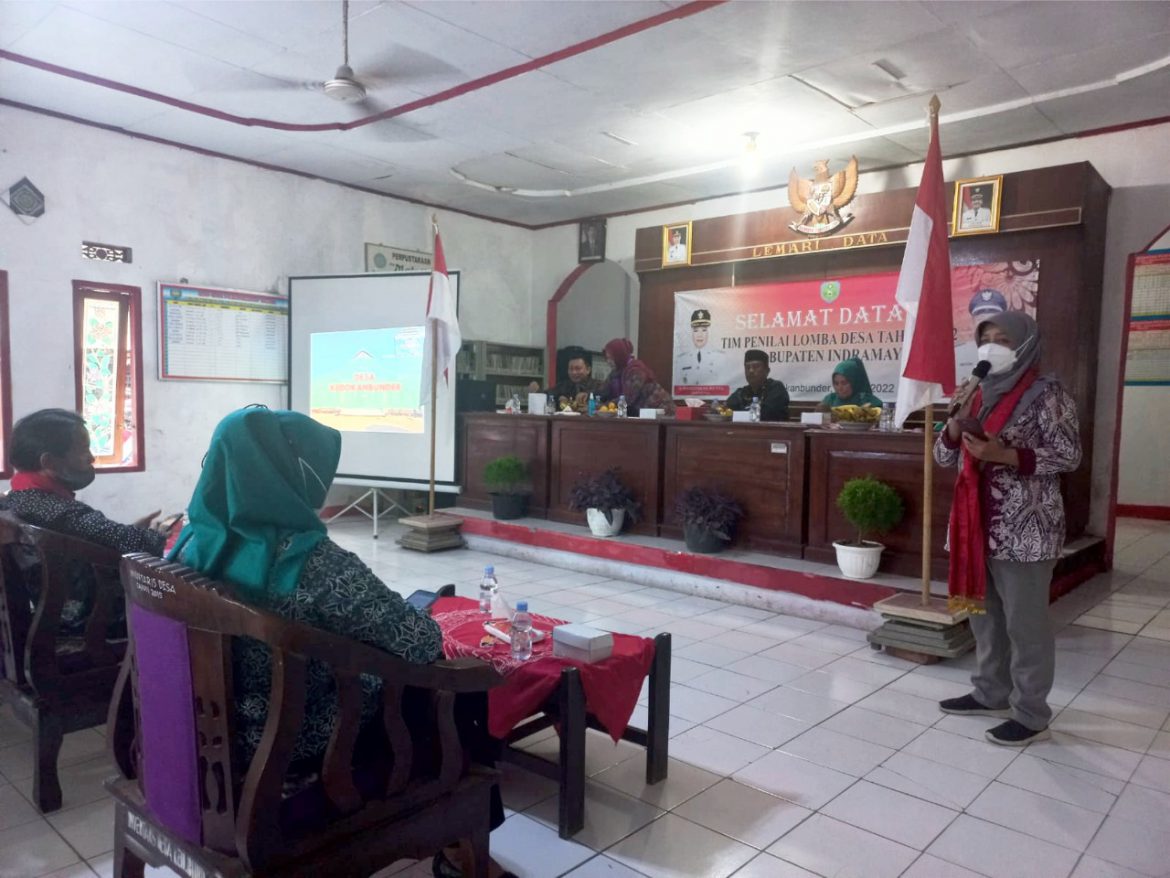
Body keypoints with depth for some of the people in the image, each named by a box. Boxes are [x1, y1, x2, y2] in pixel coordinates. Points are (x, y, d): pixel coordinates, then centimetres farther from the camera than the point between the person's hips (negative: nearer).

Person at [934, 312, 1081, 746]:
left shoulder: (1046, 392, -8)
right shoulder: (979, 392, 11)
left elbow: (1069, 456, -11)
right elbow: (944, 455, 10)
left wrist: (1003, 455, -23)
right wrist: (960, 416, -9)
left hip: (1023, 529, -7)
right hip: (979, 522, 7)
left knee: (1025, 622, 1)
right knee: (983, 613, 16)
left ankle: (1031, 714, 14)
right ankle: (991, 694, 32)